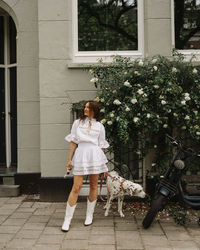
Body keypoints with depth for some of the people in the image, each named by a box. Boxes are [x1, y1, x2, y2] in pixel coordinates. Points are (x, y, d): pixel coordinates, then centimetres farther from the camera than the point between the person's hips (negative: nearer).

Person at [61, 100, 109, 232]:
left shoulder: (100, 126, 11)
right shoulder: (78, 122, 10)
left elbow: (102, 146, 12)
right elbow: (73, 142, 9)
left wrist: (103, 163, 8)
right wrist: (69, 159, 5)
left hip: (95, 155, 1)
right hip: (81, 154, -1)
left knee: (94, 185, 6)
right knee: (76, 187, -6)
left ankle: (89, 215, 22)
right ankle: (67, 219, 2)